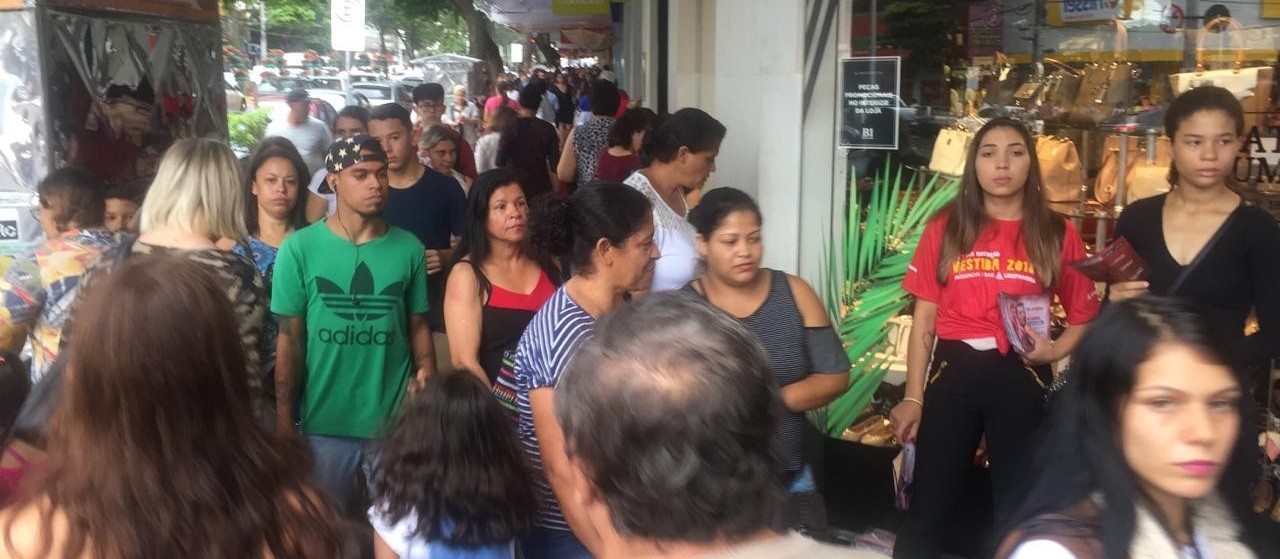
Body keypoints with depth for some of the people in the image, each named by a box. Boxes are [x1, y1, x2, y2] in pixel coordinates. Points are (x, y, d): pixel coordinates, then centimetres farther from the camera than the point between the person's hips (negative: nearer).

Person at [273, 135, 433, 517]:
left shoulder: (409, 249, -1)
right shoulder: (300, 248, -5)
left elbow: (418, 326, 6)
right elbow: (290, 338, -3)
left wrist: (427, 375, -9)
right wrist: (284, 422, -3)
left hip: (395, 419, 1)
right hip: (324, 422, -1)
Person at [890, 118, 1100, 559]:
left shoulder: (1058, 235, 3)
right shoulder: (945, 229, 3)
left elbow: (1084, 315, 10)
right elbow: (924, 318, 3)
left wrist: (1055, 351, -11)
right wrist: (913, 396, 0)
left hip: (1023, 378, 0)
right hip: (952, 373, 0)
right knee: (928, 509, 6)